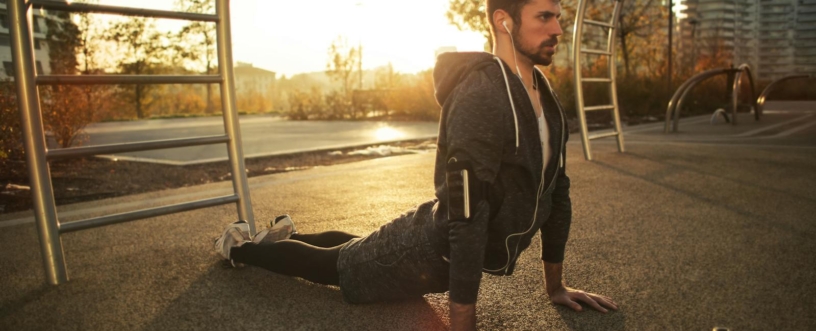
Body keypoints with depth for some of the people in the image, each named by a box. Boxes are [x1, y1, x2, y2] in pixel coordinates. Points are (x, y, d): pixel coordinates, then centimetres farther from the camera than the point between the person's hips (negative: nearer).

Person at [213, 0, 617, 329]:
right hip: (432, 248, -8)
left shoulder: (546, 99, 0)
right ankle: (240, 246, 40)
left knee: (353, 251, 31)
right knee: (334, 265, 15)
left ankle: (285, 234, 56)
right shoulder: (481, 96, -31)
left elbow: (556, 190, 6)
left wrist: (555, 284, 8)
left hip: (455, 248, 9)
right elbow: (467, 214, -35)